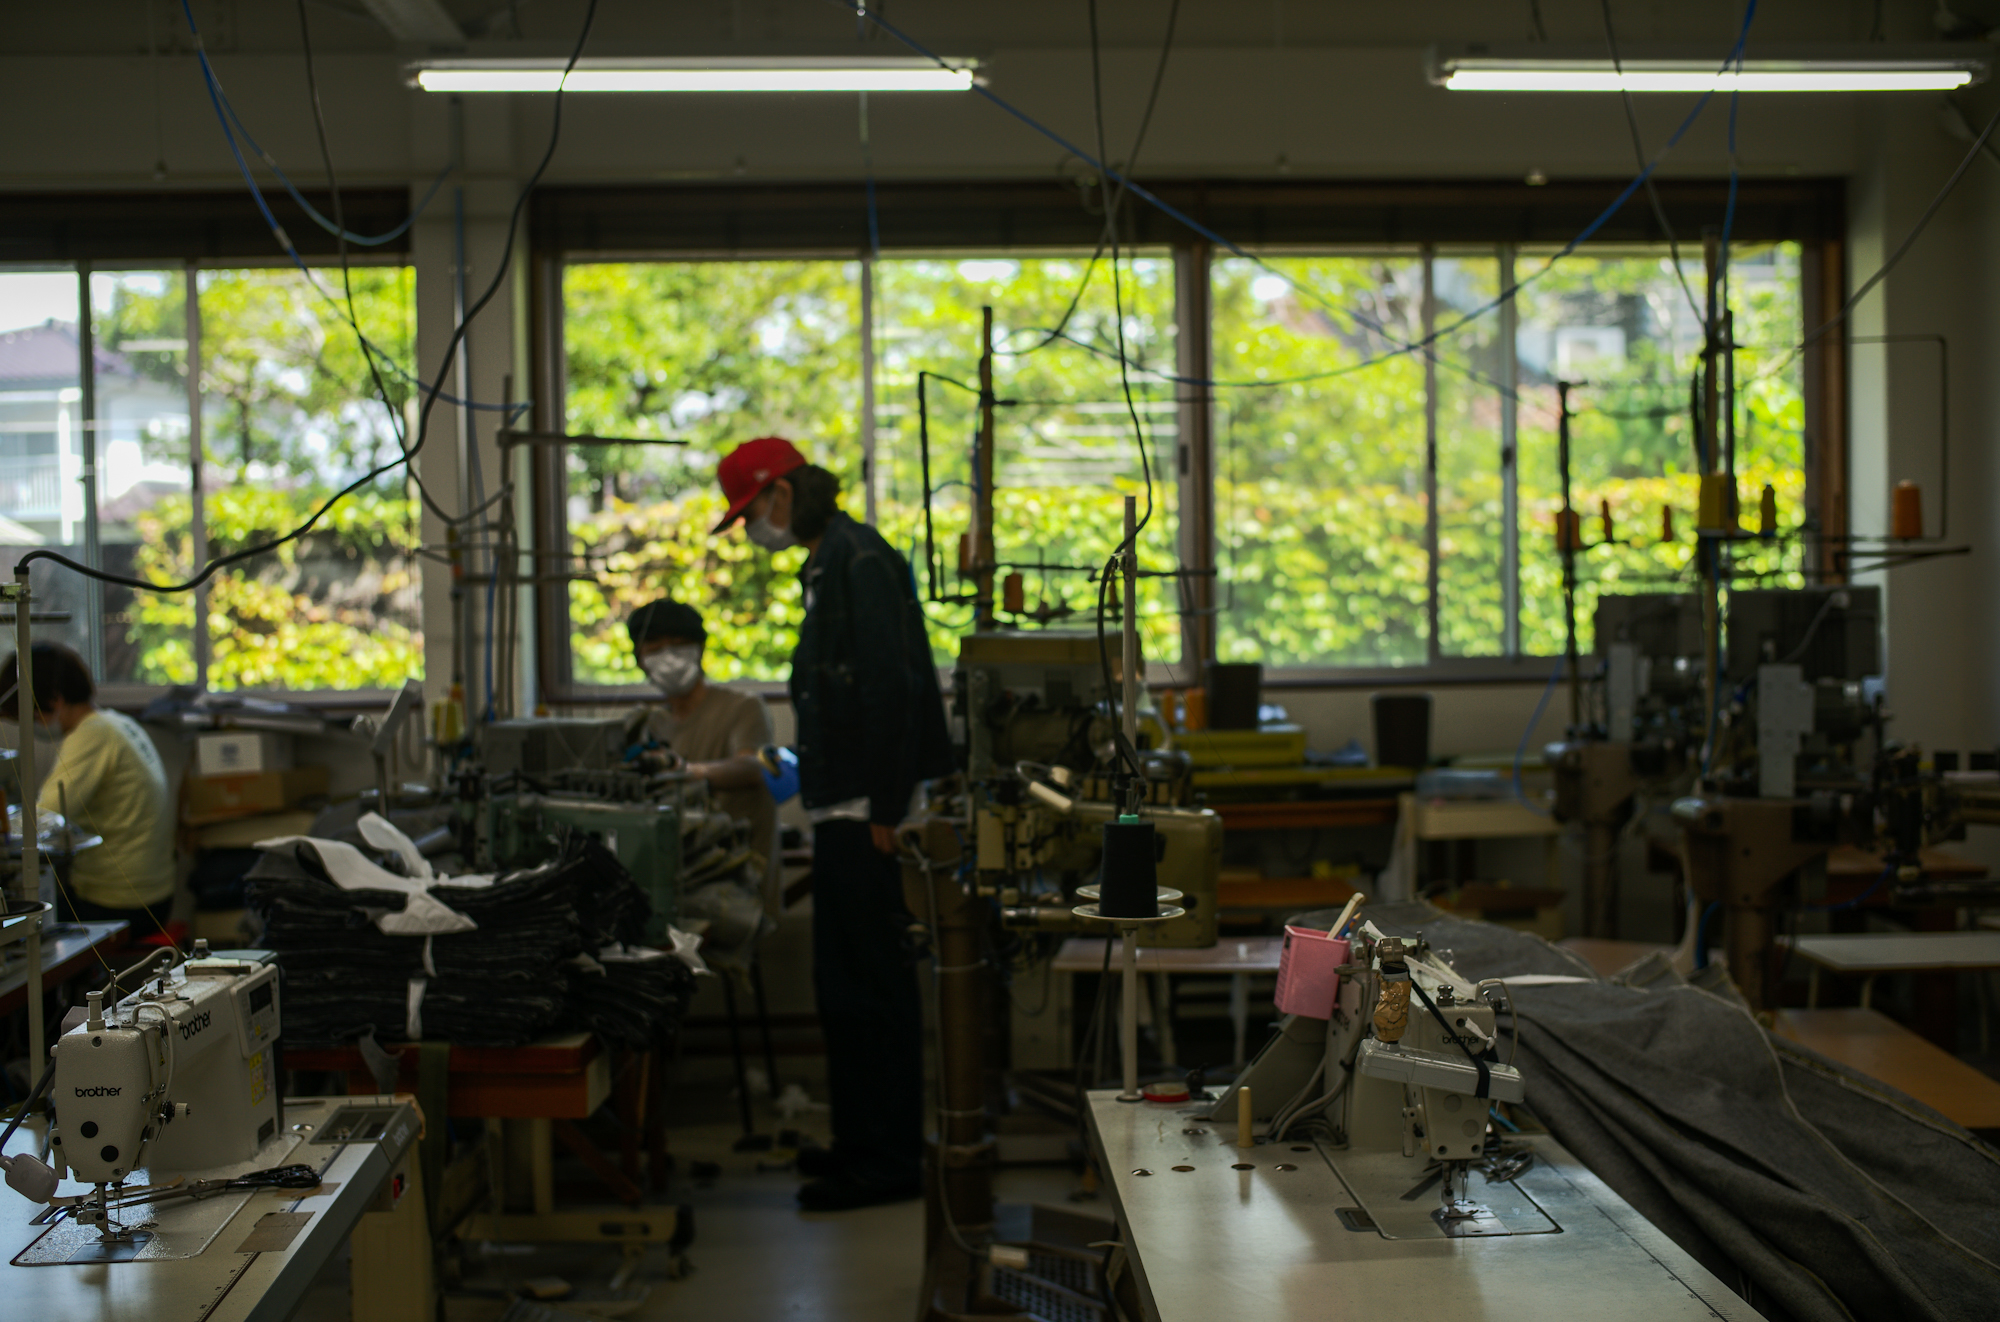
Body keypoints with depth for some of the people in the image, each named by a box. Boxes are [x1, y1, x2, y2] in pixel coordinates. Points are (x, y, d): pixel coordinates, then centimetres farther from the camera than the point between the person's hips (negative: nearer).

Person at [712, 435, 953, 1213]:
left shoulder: (859, 559, -14)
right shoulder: (830, 562, 17)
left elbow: (891, 690, -21)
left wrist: (882, 811, -22)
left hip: (864, 812, -11)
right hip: (845, 811, 11)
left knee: (868, 983, -5)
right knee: (847, 980, 16)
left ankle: (888, 1159, 2)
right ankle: (862, 1141, 25)